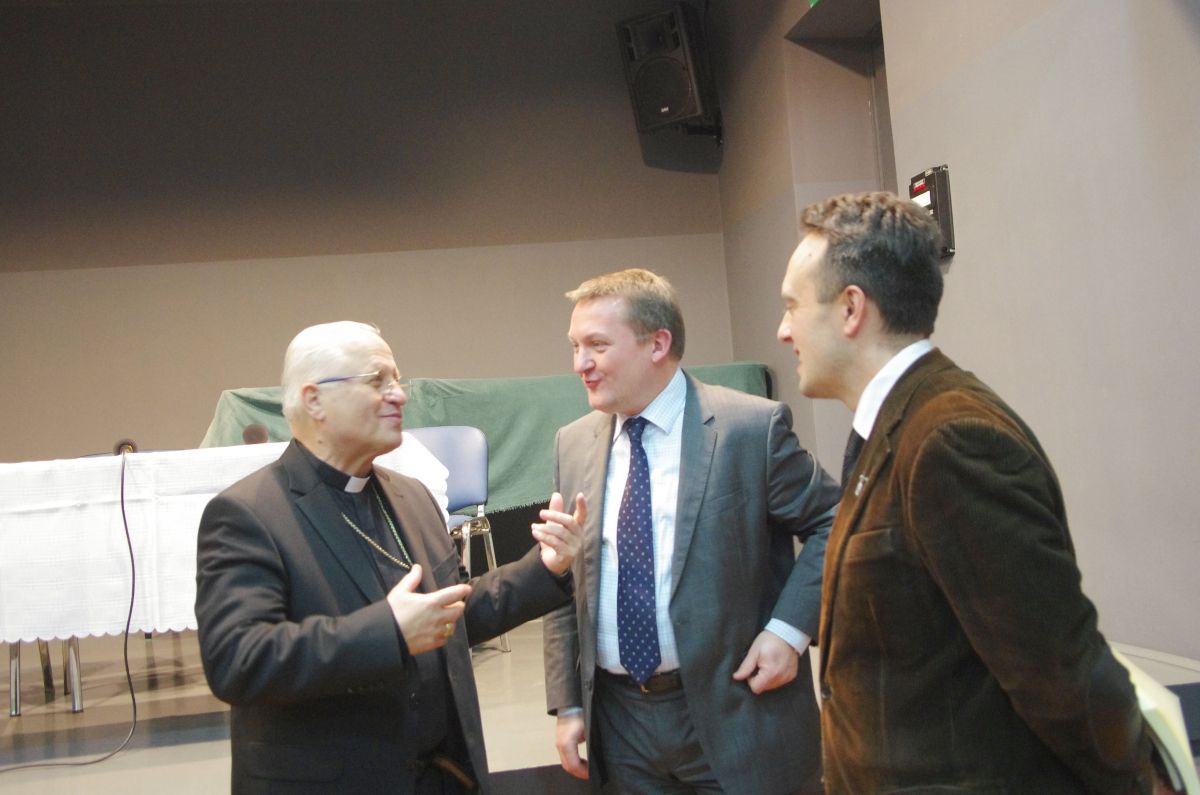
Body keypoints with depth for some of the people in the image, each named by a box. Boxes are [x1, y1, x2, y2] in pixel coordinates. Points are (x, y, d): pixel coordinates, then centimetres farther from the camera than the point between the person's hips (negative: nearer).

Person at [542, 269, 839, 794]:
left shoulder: (752, 427, -11)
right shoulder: (572, 445, 4)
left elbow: (832, 524, -3)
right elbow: (565, 583, 9)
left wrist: (789, 628, -14)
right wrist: (567, 704, 7)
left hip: (732, 714, -4)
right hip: (619, 721, 4)